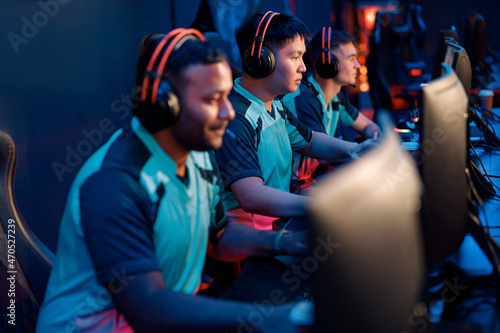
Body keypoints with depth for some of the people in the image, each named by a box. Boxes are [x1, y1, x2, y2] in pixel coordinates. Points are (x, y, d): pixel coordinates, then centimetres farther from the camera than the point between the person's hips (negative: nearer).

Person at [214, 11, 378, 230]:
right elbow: (250, 197, -33)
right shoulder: (234, 118, -22)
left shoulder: (275, 106, 11)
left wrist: (353, 150, 9)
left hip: (281, 219, 9)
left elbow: (308, 141, 29)